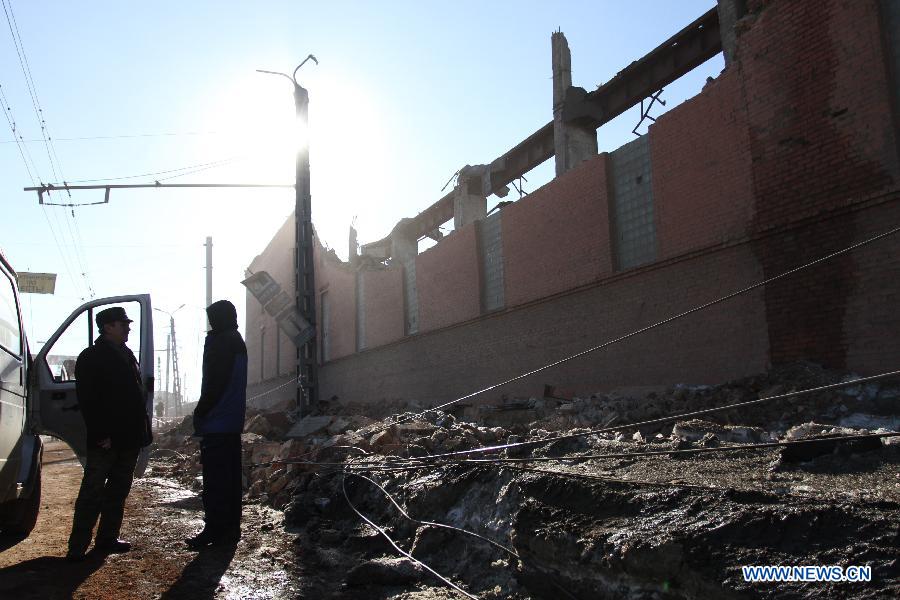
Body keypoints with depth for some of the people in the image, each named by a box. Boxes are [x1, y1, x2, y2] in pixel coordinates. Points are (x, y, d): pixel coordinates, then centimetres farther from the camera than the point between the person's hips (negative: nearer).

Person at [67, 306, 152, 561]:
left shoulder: (127, 355, 16)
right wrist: (100, 434, -19)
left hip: (129, 437, 8)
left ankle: (108, 538, 22)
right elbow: (87, 400, -14)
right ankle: (77, 547, 3)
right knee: (92, 492, -4)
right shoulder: (91, 357, -7)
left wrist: (142, 430, 12)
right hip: (106, 440, -8)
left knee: (118, 491, 13)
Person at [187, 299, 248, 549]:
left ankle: (214, 531, -4)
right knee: (231, 476, 11)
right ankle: (230, 529, 17)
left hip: (216, 423, -9)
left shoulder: (219, 342, -12)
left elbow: (213, 383, -18)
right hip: (233, 422, 9)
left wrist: (200, 413, -9)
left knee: (214, 479, -6)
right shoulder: (238, 342, 17)